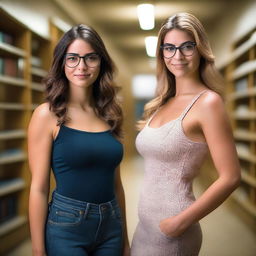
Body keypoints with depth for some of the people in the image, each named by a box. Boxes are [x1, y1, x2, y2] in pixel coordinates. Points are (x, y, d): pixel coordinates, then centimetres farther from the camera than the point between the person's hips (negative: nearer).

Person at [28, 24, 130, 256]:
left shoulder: (109, 114, 4)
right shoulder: (47, 115, -9)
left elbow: (116, 183, 9)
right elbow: (39, 188, -9)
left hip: (110, 227, 5)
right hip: (65, 228, -4)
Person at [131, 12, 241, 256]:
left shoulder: (208, 102, -14)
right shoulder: (163, 103, 7)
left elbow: (230, 177, -17)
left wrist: (182, 222, -16)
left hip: (170, 230, -7)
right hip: (145, 224, 7)